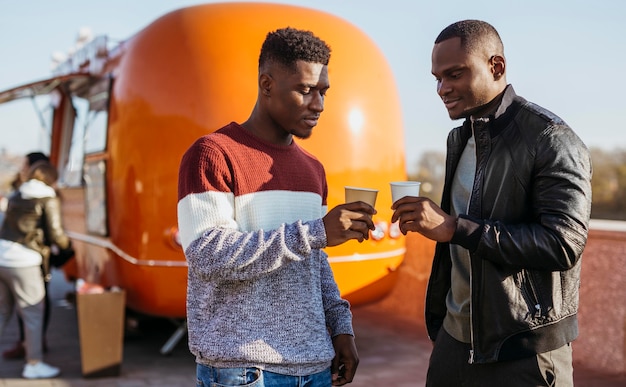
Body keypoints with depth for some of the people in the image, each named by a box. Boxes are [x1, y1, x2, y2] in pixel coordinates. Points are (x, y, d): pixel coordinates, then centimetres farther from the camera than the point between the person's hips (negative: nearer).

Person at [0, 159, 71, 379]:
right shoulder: (48, 199, -4)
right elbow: (55, 233, -8)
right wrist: (66, 243, 14)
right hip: (23, 262, -7)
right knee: (33, 314, 4)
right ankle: (34, 364, 9)